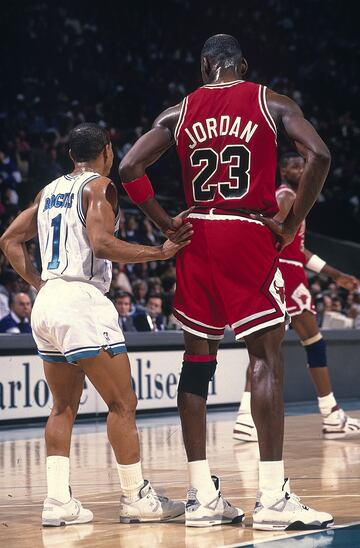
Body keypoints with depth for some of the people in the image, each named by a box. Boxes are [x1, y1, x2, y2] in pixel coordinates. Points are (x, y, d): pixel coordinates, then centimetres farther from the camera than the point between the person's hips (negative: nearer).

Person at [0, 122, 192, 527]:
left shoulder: (50, 190, 19)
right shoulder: (99, 186, -3)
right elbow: (102, 244, -18)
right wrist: (160, 252, -14)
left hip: (46, 301, 8)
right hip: (81, 299, -8)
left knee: (64, 407, 14)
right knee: (122, 404, -1)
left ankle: (58, 501, 6)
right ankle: (136, 498, 1)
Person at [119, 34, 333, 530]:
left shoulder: (180, 113, 10)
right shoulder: (271, 103, 3)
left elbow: (129, 168, 2)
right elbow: (319, 156, -12)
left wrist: (167, 225, 8)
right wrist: (291, 224, -5)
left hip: (196, 238, 4)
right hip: (250, 236, -3)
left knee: (197, 360, 9)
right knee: (267, 358, -4)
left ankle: (202, 495, 9)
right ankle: (272, 497, -12)